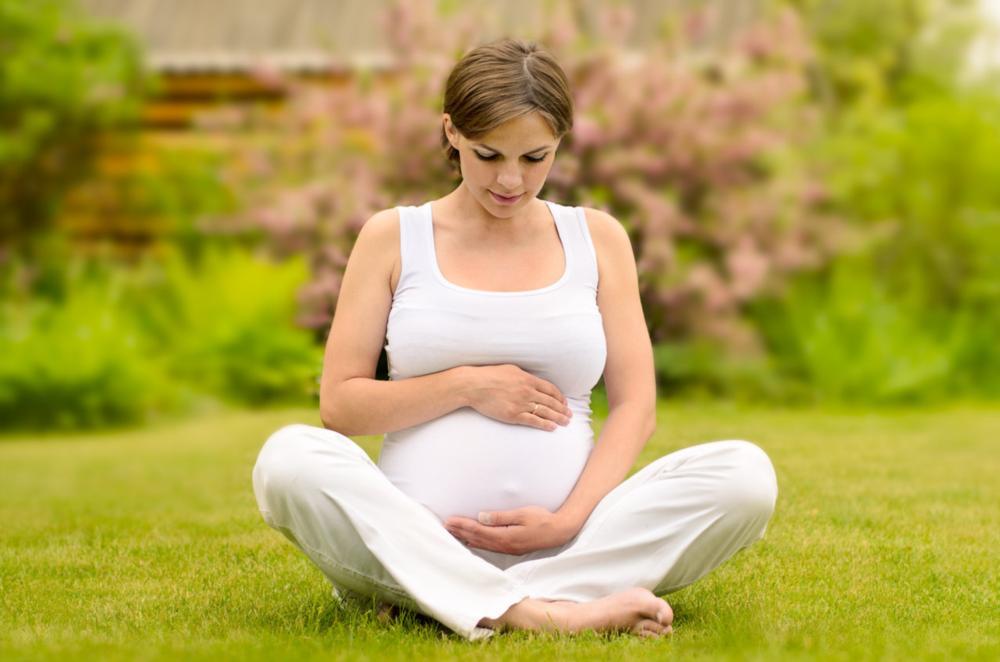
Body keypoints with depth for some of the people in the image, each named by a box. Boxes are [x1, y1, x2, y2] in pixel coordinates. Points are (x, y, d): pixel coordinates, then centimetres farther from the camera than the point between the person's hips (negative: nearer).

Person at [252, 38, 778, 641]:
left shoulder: (597, 238, 13)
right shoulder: (394, 237, 9)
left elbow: (636, 406, 7)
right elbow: (339, 403, 6)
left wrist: (568, 520, -10)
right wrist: (465, 386, -7)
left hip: (565, 544, 1)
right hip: (417, 541, -1)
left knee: (746, 475, -23)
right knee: (290, 459, -31)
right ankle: (540, 613, -39)